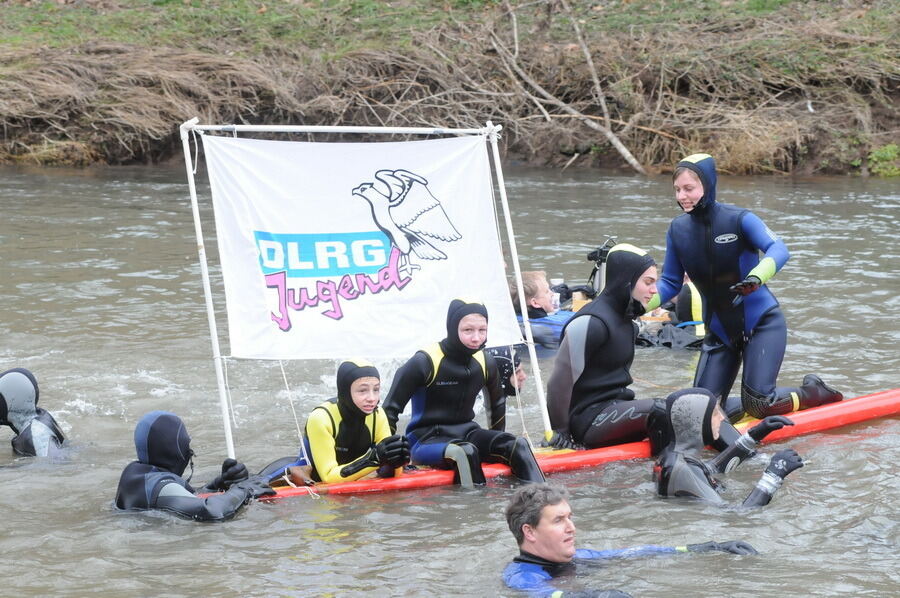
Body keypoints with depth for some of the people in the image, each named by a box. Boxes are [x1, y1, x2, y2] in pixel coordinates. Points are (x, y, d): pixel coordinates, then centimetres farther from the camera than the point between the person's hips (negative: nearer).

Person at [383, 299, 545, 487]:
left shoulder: (485, 363, 4)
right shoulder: (425, 362, -13)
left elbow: (497, 404, 24)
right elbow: (390, 409, -9)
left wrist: (497, 445, 22)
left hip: (466, 434, 6)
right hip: (425, 439, -6)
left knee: (518, 445, -19)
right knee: (465, 452, -37)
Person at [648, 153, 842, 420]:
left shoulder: (738, 219, -16)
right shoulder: (678, 230, -3)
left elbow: (779, 250, -29)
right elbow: (670, 284, 4)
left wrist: (756, 277, -50)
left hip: (761, 323, -5)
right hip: (719, 331, 5)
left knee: (757, 403, -14)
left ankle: (813, 393, 16)